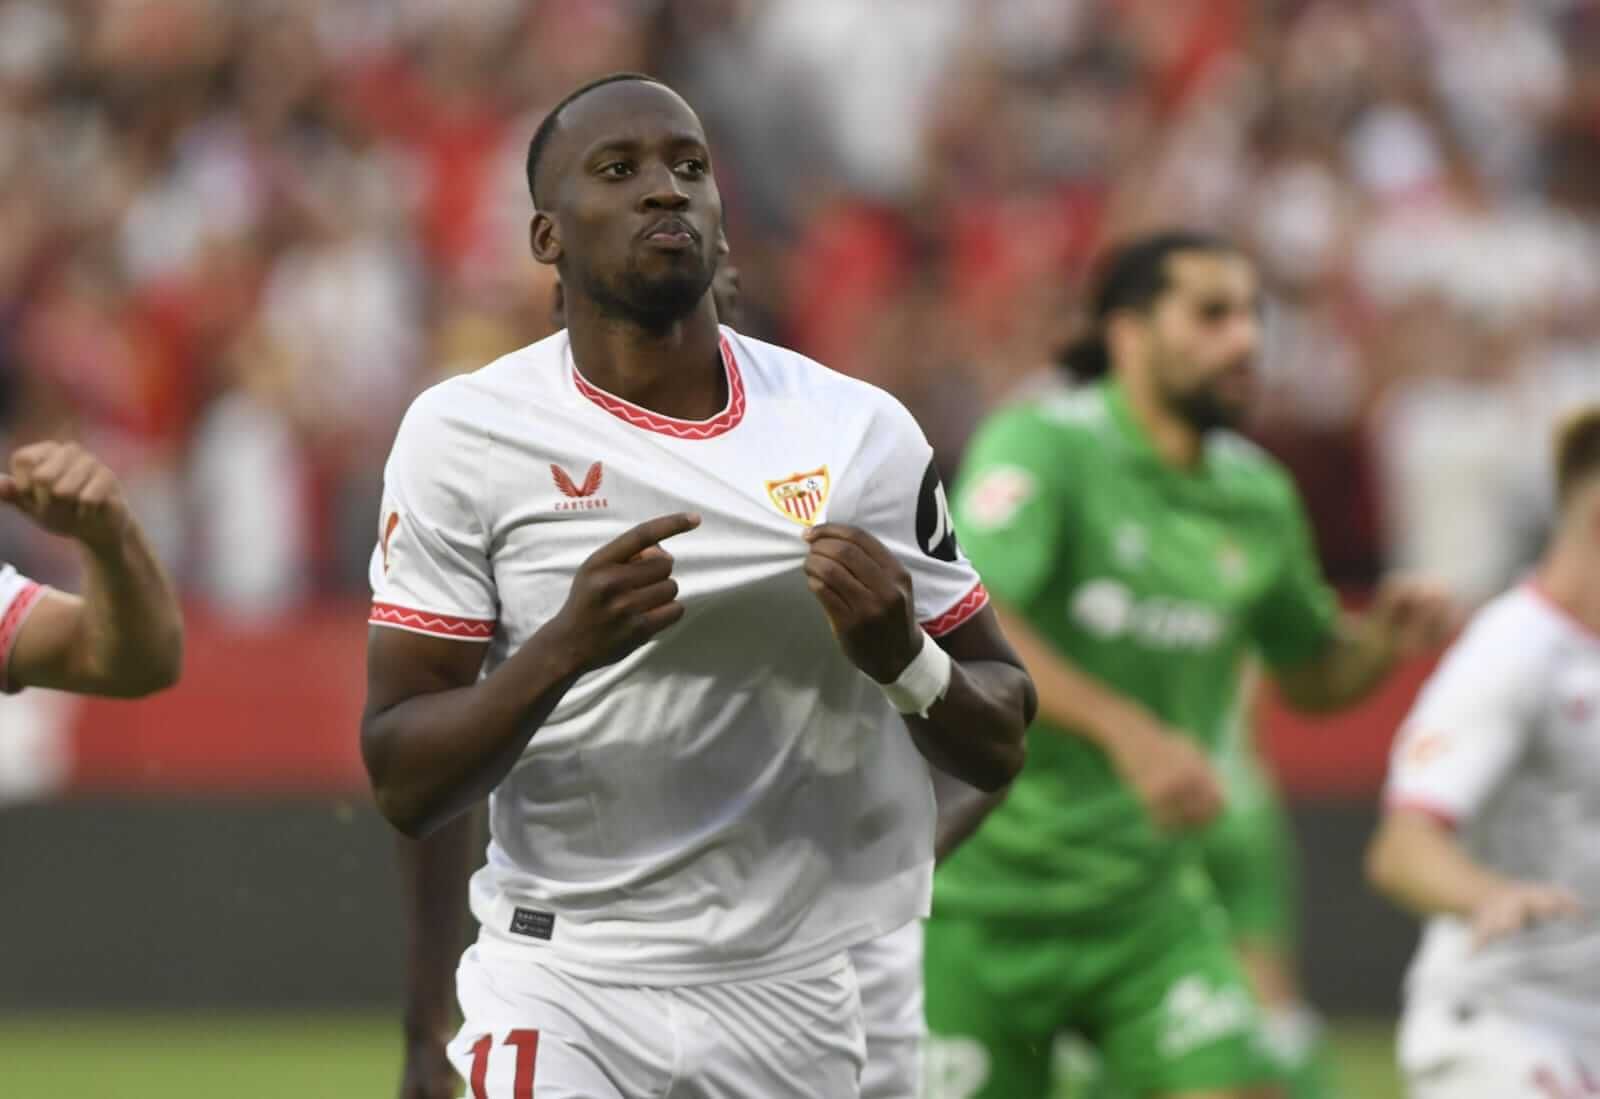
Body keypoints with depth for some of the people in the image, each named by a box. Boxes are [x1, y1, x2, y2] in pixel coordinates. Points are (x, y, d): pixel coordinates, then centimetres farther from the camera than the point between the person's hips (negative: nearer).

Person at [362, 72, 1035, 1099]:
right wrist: (565, 648, -25)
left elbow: (1002, 746, 6)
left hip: (792, 998, 2)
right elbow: (402, 785, -8)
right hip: (564, 985, -2)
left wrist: (903, 658, -15)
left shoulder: (860, 430, 1)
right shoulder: (466, 434, -5)